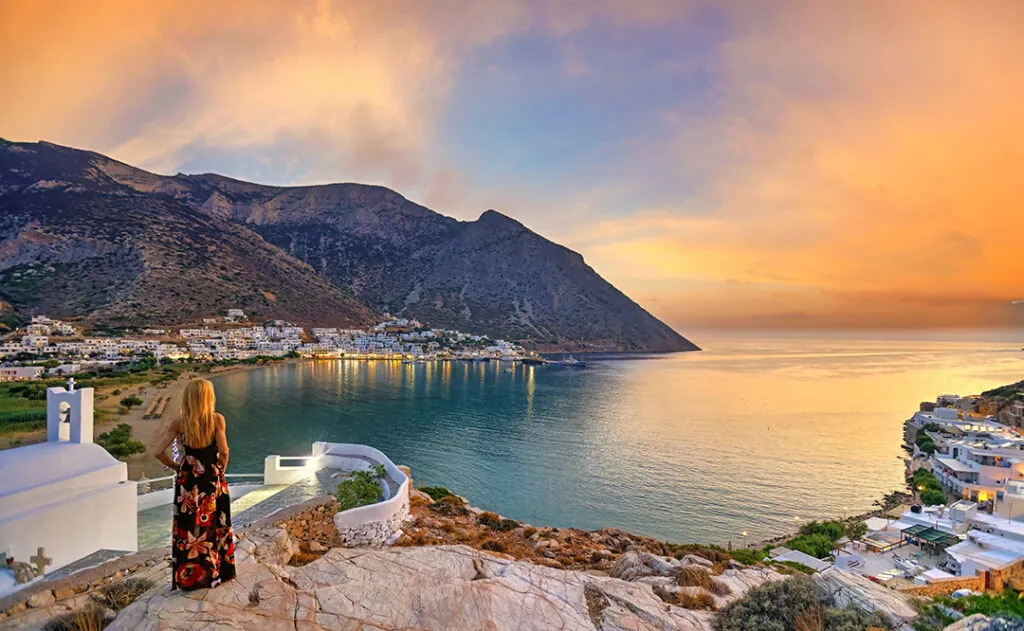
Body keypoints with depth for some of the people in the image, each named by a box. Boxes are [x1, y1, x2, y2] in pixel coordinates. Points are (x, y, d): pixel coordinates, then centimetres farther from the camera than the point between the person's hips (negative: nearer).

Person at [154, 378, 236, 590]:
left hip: (188, 479, 1)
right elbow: (223, 451, -17)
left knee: (187, 528, 14)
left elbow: (158, 451, -10)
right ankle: (214, 574, 26)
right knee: (214, 527, 14)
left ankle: (187, 578, 24)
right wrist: (221, 471, 1)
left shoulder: (179, 422, -8)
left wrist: (174, 466, 6)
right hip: (213, 479, -1)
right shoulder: (217, 419, -13)